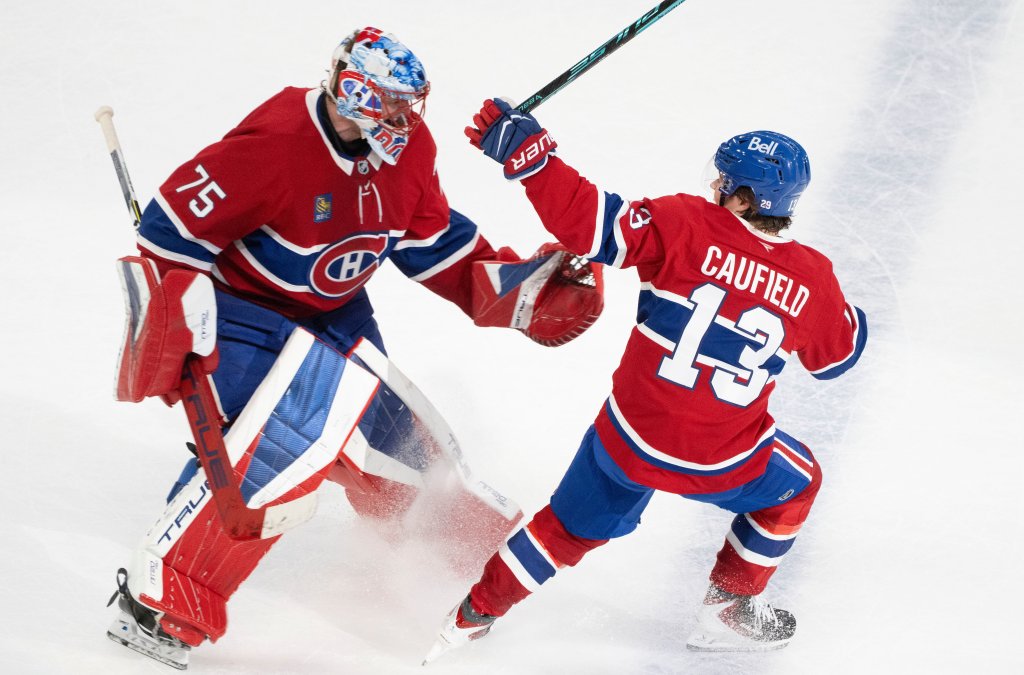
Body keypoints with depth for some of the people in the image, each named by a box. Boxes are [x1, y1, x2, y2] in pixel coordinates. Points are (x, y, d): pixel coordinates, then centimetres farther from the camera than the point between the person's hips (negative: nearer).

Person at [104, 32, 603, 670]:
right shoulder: (277, 144, -31)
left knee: (388, 438, 11)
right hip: (243, 303, -7)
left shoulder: (408, 150, -9)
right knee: (276, 444, -26)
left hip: (335, 311, 7)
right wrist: (170, 324, -26)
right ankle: (160, 598, -22)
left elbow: (436, 245, 4)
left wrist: (518, 288, -5)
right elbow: (176, 227, -24)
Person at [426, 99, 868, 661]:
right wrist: (853, 320, 30)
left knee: (572, 526, 25)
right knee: (796, 484, 30)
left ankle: (474, 614, 33)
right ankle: (728, 611, 36)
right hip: (721, 463, -1)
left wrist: (525, 153, -16)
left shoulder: (685, 224, -15)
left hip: (630, 439, 1)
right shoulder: (812, 281, -8)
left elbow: (590, 222, -20)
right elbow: (837, 355, 10)